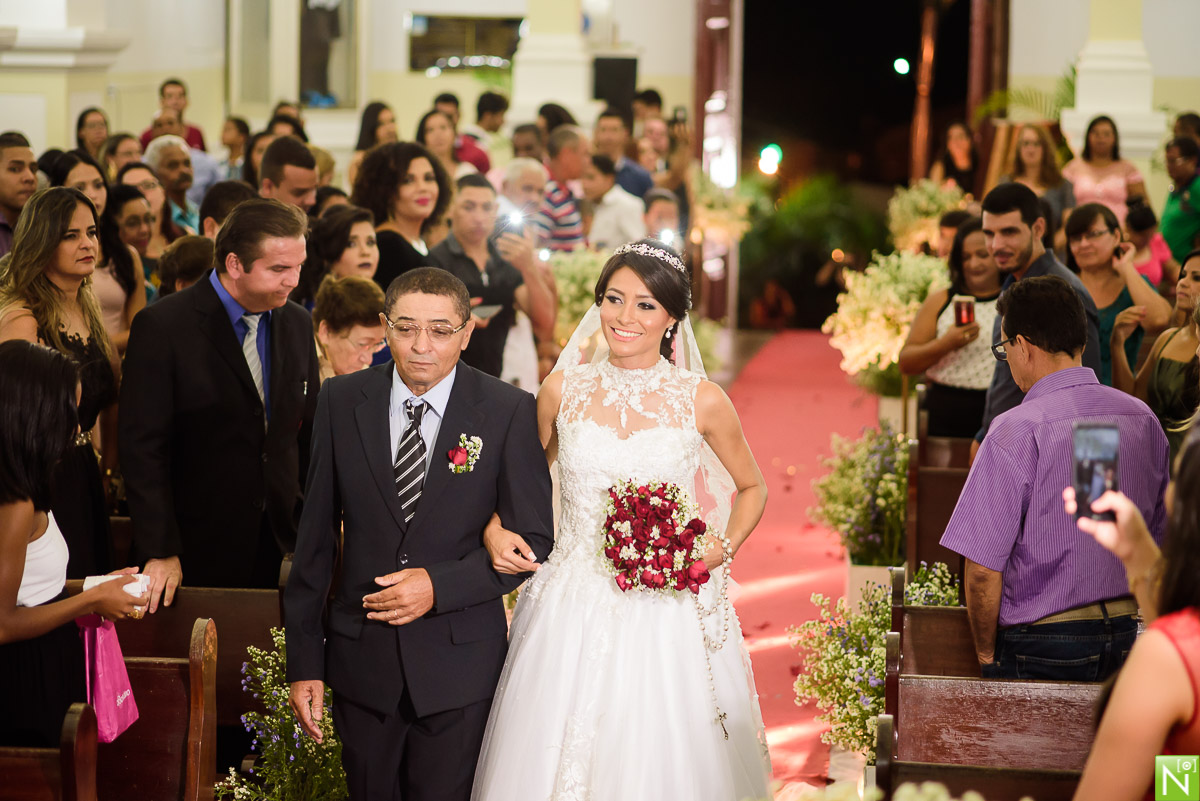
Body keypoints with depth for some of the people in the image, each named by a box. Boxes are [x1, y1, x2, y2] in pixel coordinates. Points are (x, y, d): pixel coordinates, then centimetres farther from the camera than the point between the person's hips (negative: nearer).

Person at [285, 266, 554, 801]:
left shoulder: (509, 411, -6)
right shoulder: (341, 402, -1)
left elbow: (533, 539, -3)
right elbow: (316, 536, 1)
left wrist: (441, 585, -17)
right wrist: (304, 661, 0)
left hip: (458, 662, -2)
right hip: (361, 654, 2)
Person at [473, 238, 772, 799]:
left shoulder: (701, 401, -2)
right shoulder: (563, 390, 2)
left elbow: (752, 487, 13)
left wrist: (724, 549, -4)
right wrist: (494, 531, -3)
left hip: (667, 609, -1)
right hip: (569, 607, 1)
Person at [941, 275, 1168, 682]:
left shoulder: (1017, 430, -15)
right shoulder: (1143, 419, 5)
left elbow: (983, 568, -17)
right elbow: (1160, 539, 15)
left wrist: (987, 653, -4)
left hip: (1041, 646, -6)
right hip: (1124, 637, 6)